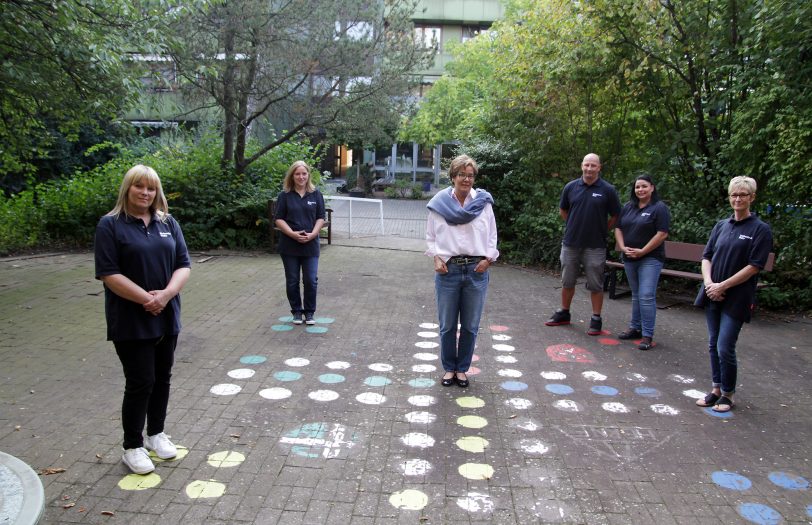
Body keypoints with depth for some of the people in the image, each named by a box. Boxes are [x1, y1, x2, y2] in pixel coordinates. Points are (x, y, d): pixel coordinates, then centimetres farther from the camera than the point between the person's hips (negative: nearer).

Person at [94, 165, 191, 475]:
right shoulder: (110, 225, -5)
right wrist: (145, 299, -19)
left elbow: (183, 264, 2)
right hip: (131, 320, -4)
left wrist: (166, 294, -15)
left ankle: (156, 434, 32)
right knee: (140, 382, 0)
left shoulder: (168, 223, 7)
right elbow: (109, 273, -12)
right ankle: (132, 447, 17)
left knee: (162, 378, 14)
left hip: (166, 317, 5)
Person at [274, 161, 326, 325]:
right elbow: (279, 219, -1)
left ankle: (309, 312, 15)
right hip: (289, 245, 0)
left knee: (311, 280, -1)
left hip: (311, 245, 0)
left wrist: (312, 234, -13)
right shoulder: (285, 196, 1)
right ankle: (297, 311, 23)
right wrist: (292, 234, -15)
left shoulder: (316, 194, 4)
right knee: (292, 281, 8)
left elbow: (321, 218, 3)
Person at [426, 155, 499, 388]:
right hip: (448, 269, 0)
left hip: (476, 270, 1)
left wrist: (488, 259, -4)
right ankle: (449, 368, 25)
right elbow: (431, 235, 8)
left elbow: (492, 235, 9)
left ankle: (462, 368, 25)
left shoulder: (484, 202, 3)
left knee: (470, 325, 8)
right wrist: (437, 258, -6)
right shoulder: (440, 203, 1)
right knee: (447, 325, 8)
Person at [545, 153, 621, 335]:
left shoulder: (608, 190, -5)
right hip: (570, 243, 3)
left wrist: (601, 230, 3)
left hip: (595, 246, -3)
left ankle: (596, 320, 15)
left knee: (595, 285, 4)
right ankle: (563, 313, 29)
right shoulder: (570, 187, 1)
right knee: (567, 282, 14)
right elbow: (563, 210, 16)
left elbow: (615, 216, 3)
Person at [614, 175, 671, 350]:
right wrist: (623, 247, -4)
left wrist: (642, 251, -15)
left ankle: (647, 335, -4)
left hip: (650, 259, -6)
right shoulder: (628, 207, 11)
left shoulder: (659, 208, -7)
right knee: (636, 295, 14)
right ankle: (635, 328, 23)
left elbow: (662, 234, -13)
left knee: (646, 296, -9)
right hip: (629, 258, 6)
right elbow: (618, 228, 12)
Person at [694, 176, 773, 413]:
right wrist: (708, 282, -7)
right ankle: (716, 389, 26)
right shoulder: (721, 225, 10)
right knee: (713, 345, 11)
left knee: (725, 348, -5)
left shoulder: (760, 229, -6)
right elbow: (707, 257, 10)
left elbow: (754, 266, -11)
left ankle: (728, 394, 14)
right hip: (713, 295, 5)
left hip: (736, 298, -5)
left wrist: (723, 286, -14)